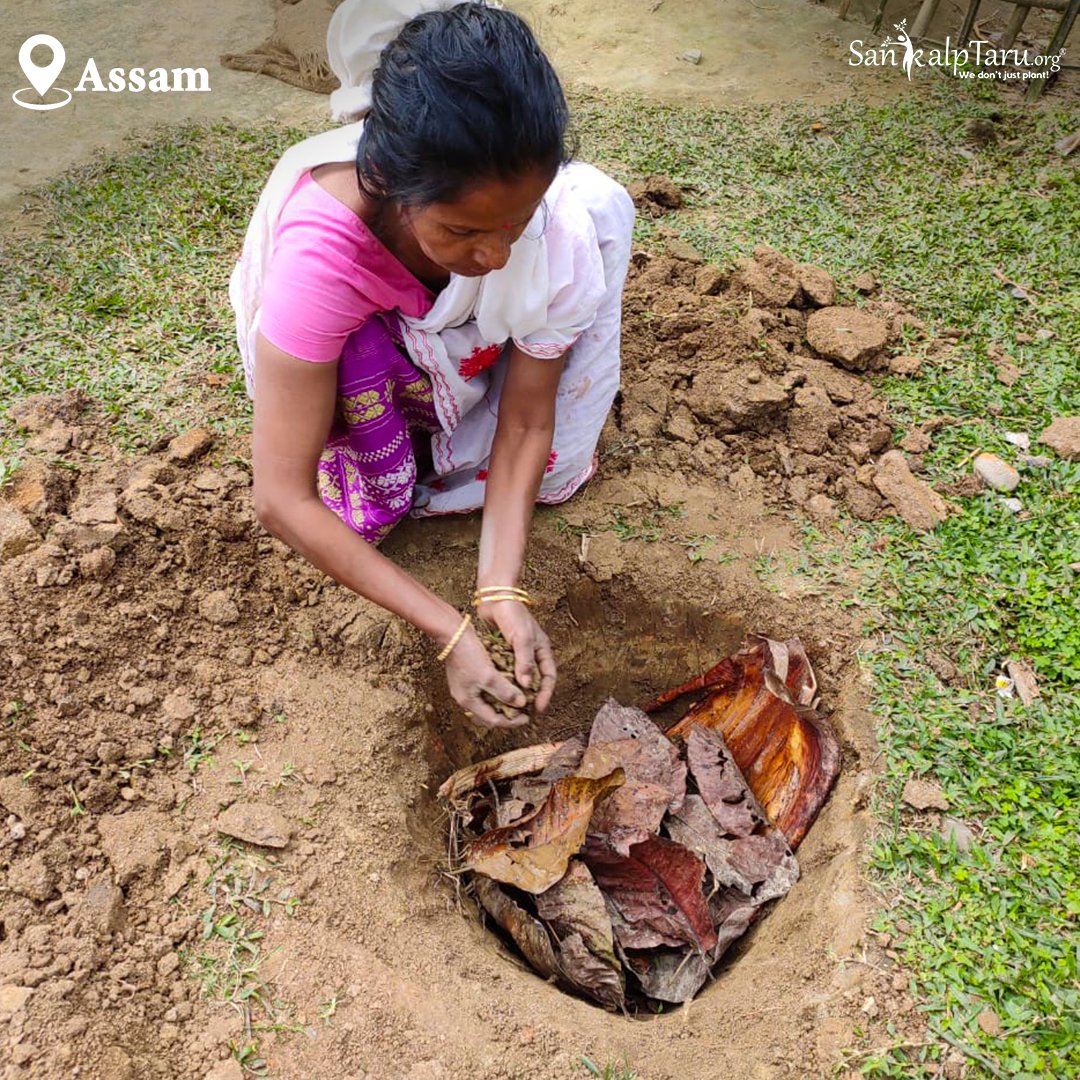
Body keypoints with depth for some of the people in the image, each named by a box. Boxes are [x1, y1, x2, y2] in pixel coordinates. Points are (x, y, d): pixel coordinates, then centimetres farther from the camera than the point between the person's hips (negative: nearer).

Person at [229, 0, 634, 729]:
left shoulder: (544, 204, -32)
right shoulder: (320, 250, -41)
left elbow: (525, 424, -24)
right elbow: (281, 501, -37)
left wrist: (502, 590, -35)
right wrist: (449, 633, -40)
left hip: (472, 351, 3)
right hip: (359, 361, -2)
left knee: (598, 204, -22)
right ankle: (380, 491, -4)